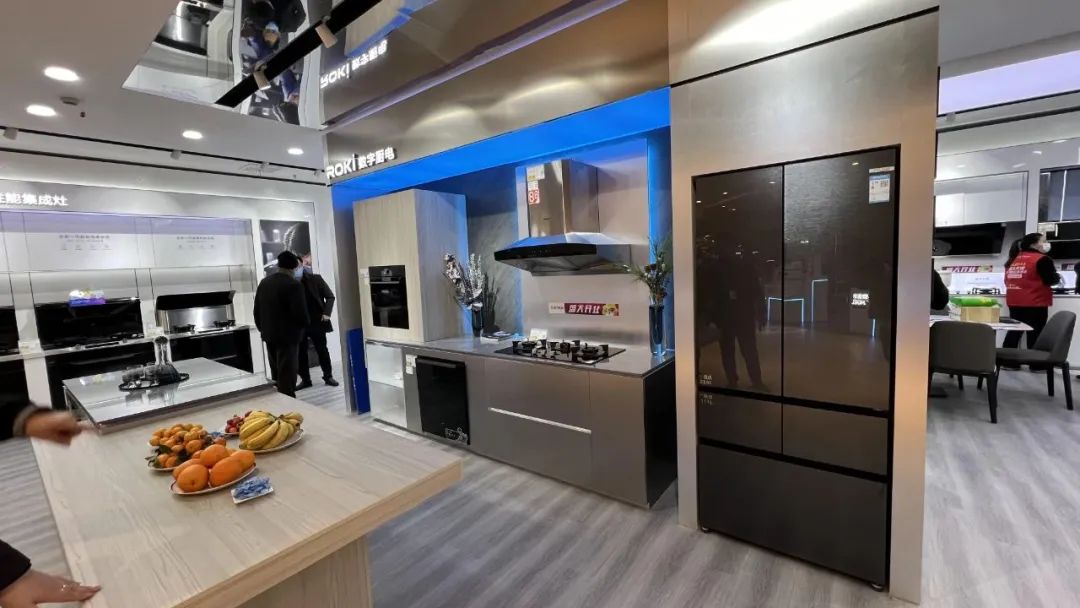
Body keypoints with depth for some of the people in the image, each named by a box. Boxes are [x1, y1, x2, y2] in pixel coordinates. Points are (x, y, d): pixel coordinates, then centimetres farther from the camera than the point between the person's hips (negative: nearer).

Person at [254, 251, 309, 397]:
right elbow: (301, 313, -20)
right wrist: (303, 325, 1)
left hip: (269, 335, 8)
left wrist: (263, 329, 22)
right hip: (288, 336, -8)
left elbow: (257, 310, 13)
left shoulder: (263, 283, 9)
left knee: (276, 375, 18)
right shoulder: (294, 285, -16)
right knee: (287, 376, -4)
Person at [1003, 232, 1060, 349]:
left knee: (1014, 332, 12)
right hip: (1035, 303, -6)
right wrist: (1057, 277, 10)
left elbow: (1007, 280, 15)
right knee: (1035, 335, 1)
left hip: (1014, 301, 6)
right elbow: (1051, 280, -10)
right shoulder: (1042, 259, -10)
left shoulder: (1014, 259, 9)